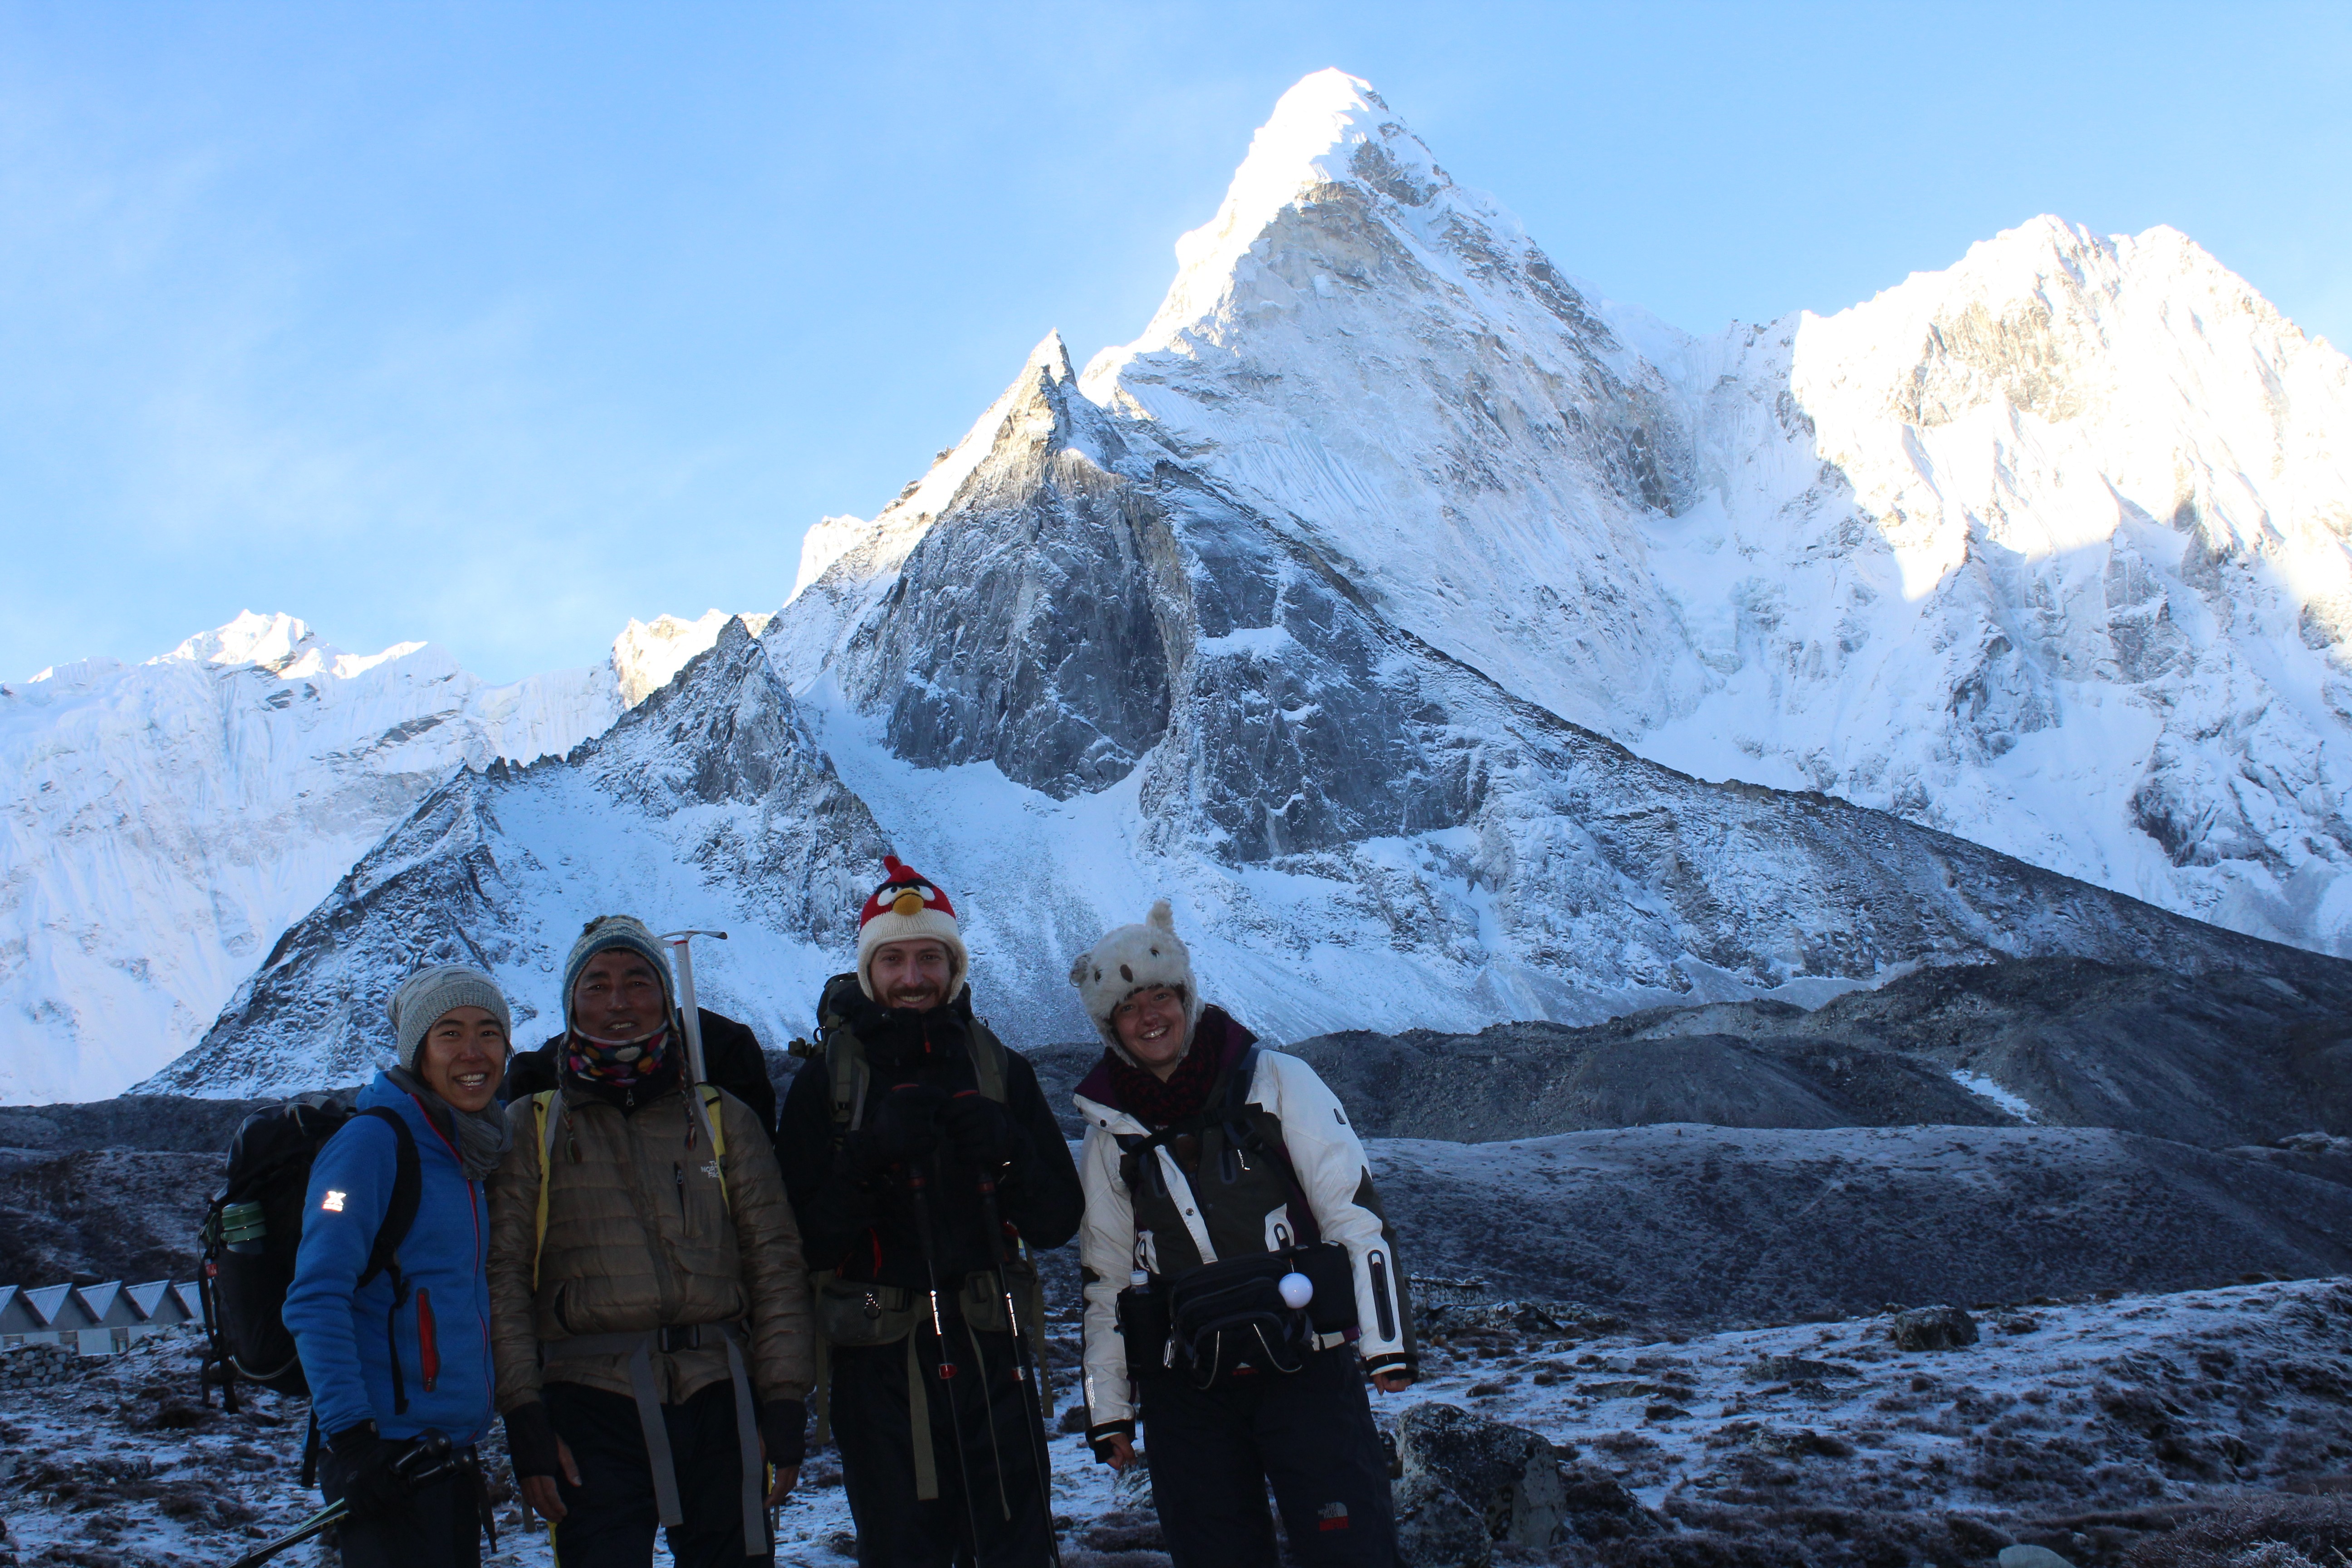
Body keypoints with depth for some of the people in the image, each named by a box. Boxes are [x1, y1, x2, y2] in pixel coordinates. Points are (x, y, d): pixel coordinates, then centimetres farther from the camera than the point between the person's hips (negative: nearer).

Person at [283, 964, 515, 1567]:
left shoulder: (471, 1155, 14)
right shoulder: (373, 1142, -10)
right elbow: (316, 1302, -16)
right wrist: (348, 1436, -22)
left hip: (454, 1452, 8)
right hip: (388, 1458, -8)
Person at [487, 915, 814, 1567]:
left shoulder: (723, 1119, 14)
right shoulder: (531, 1128, 10)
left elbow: (775, 1263, 10)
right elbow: (503, 1278, 3)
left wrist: (785, 1407, 2)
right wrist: (525, 1418, -7)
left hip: (718, 1399, 1)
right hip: (590, 1401, -1)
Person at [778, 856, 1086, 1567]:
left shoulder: (1003, 1073, 8)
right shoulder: (823, 1086, 3)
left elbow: (1057, 1220, 4)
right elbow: (808, 1241, -5)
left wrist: (1005, 1148, -14)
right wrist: (869, 1154, -19)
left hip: (992, 1356, 1)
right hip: (879, 1368, -1)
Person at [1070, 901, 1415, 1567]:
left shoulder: (1277, 1083, -1)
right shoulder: (1110, 1134, 8)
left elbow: (1356, 1212, -2)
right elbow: (1104, 1278, 14)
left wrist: (1387, 1341, -7)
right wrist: (1108, 1408, 13)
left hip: (1306, 1368, -3)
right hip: (1186, 1395, 3)